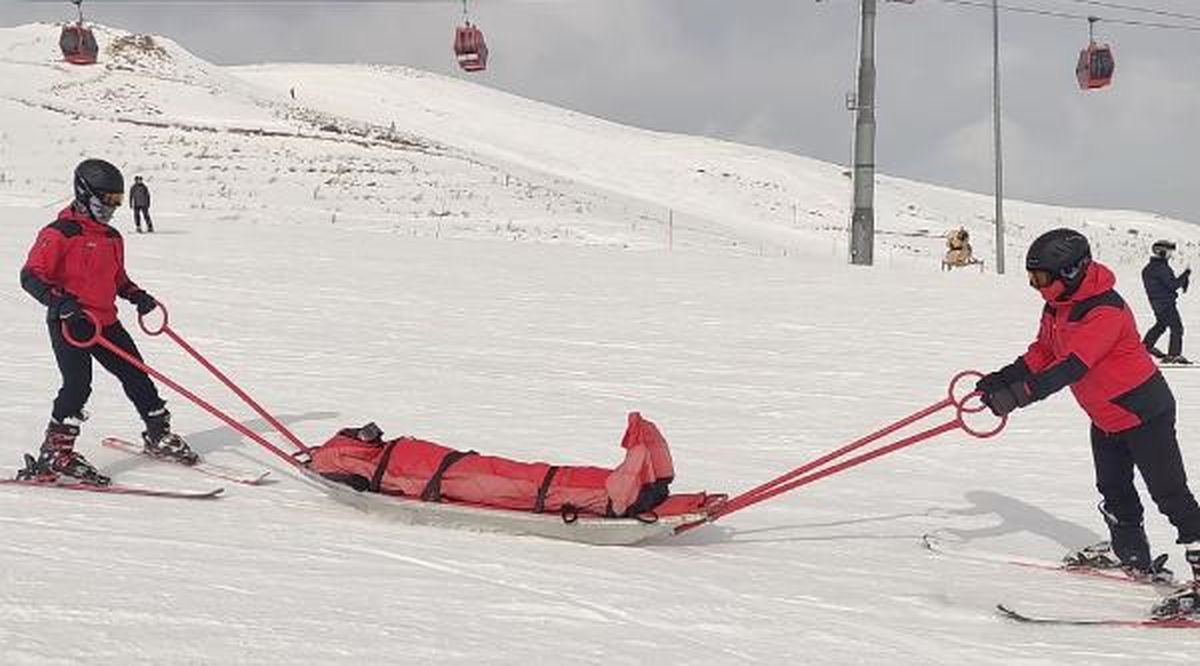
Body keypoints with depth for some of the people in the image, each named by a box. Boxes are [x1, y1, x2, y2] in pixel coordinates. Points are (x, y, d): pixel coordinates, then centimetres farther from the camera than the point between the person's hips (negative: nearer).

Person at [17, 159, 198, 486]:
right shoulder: (60, 234, -10)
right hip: (69, 323, -8)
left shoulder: (112, 238, 15)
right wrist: (59, 301, -28)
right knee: (78, 383, -20)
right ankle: (54, 454, -14)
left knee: (135, 374, 11)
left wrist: (137, 296, 9)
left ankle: (158, 435, 28)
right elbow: (31, 276, -14)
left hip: (106, 322, 8)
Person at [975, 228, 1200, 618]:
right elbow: (1042, 353, 10)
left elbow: (1071, 366, -39)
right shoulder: (1058, 305, -1)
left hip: (1143, 411, -10)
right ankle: (1131, 555, 40)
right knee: (1114, 491, 22)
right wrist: (1003, 378, -4)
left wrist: (1018, 395, -45)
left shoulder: (1105, 312, -30)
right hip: (1105, 416, 10)